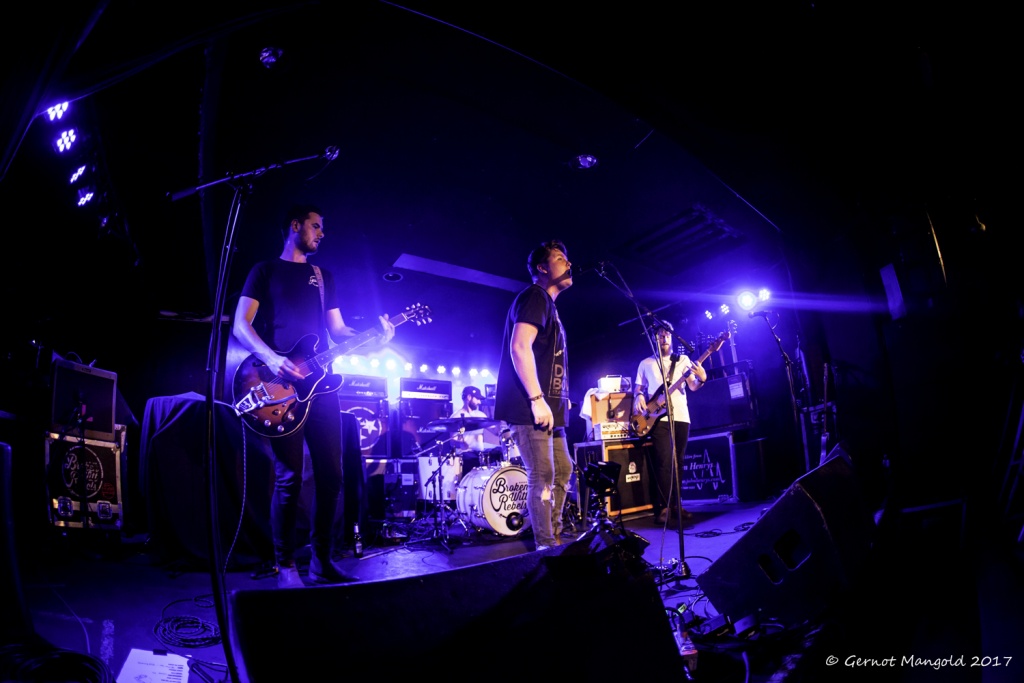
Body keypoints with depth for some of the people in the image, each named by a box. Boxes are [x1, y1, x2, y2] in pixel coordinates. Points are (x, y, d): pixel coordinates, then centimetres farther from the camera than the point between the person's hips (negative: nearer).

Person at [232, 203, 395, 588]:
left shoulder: (324, 276, 22)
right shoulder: (265, 271, 8)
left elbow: (338, 331, 15)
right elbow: (240, 325, -2)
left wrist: (374, 338, -4)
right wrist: (272, 359, -19)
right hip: (282, 386, -5)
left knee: (330, 474, 2)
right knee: (289, 477, -8)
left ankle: (322, 563, 14)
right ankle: (286, 566, 6)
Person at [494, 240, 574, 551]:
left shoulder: (548, 305, 23)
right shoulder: (534, 297, -8)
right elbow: (519, 347, -21)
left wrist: (560, 398, 19)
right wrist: (537, 399, -25)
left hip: (548, 407, 11)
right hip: (530, 407, -11)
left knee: (562, 470, 15)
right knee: (543, 477, -8)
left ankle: (555, 536, 26)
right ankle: (546, 547, 1)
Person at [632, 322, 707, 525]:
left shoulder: (683, 360, 11)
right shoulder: (646, 363, 11)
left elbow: (692, 387, 4)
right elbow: (638, 387, 13)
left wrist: (701, 379, -18)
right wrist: (639, 397, -9)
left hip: (681, 416, 2)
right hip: (659, 418, -2)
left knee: (678, 462, 6)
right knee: (664, 462, -10)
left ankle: (676, 504, 16)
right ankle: (664, 507, -5)